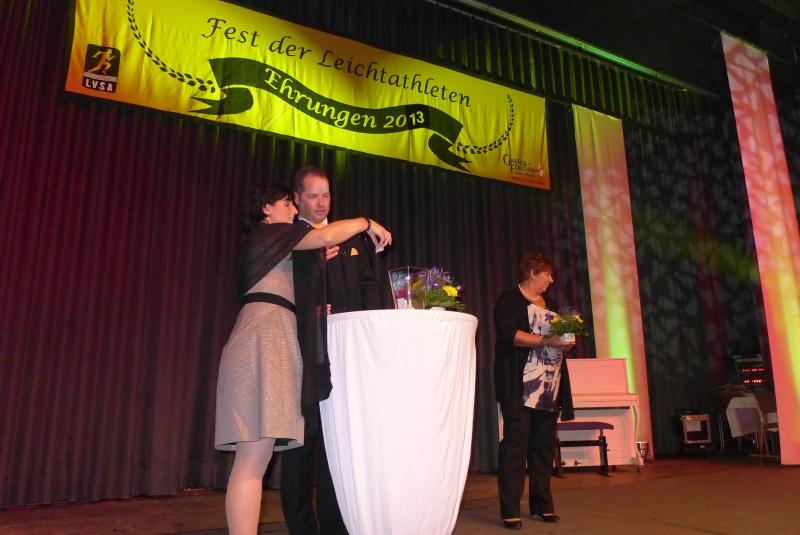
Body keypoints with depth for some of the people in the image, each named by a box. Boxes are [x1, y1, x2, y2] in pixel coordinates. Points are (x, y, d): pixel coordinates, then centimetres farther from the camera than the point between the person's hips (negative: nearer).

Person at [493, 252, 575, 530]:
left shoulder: (546, 303, 21)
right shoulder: (510, 299, -3)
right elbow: (507, 333, -17)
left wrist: (564, 340, 5)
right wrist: (546, 341, -21)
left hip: (549, 388, 8)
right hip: (520, 388, -7)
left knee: (544, 446, 10)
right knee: (515, 444, -7)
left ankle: (542, 505, 20)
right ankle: (510, 510, -1)